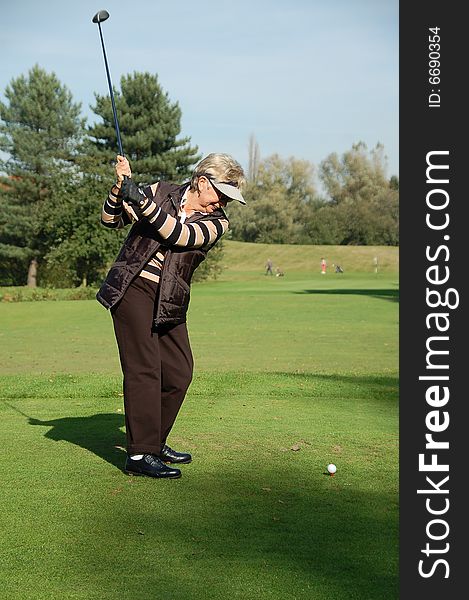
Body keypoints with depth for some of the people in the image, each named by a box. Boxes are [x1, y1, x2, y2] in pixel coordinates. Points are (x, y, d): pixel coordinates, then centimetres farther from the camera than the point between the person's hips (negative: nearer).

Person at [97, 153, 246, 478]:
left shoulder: (217, 222, 4)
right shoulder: (162, 192, 3)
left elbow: (180, 235, -16)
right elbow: (112, 220, 7)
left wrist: (143, 201, -26)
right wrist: (121, 187, -11)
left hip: (170, 303, 4)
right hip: (132, 289, -4)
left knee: (179, 374, 4)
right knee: (144, 369, -11)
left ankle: (155, 442, 22)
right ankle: (140, 455, -9)